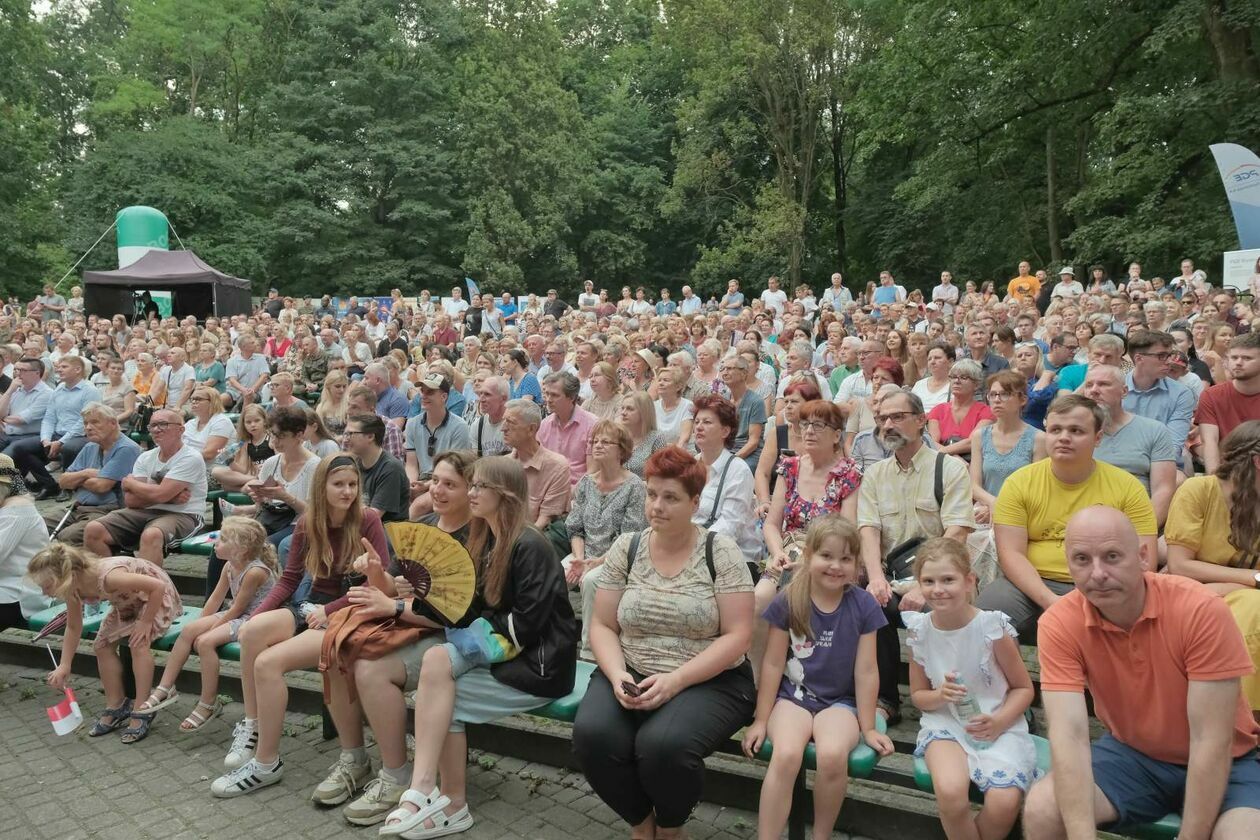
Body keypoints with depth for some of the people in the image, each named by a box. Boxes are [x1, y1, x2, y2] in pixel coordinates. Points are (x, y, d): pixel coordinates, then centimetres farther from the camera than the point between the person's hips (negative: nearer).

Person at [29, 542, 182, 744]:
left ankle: (142, 711, -13)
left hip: (157, 595, -8)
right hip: (128, 601, 8)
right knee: (102, 645, 0)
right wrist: (64, 666, -3)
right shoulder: (74, 590, -16)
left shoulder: (108, 577, -41)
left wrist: (145, 622, -30)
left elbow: (158, 586, -38)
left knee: (138, 643, -25)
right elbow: (73, 628, 1)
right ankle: (116, 707, 15)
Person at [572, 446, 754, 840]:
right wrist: (618, 676, -14)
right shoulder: (626, 547, 5)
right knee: (592, 734, -26)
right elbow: (602, 626, 6)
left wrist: (675, 681, -19)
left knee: (662, 744, -32)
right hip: (631, 675, 3)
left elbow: (738, 636, -10)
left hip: (708, 682, -3)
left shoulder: (720, 551, -5)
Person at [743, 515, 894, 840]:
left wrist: (868, 727, 2)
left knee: (832, 755, -30)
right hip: (792, 696, 0)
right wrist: (761, 719, 2)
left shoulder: (863, 605, -6)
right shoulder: (787, 602, -7)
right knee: (786, 755, -30)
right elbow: (773, 664, -2)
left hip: (841, 701, 0)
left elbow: (866, 671, -2)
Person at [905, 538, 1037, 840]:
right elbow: (918, 695, 10)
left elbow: (1024, 688, 1)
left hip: (997, 725, -1)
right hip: (945, 723, 1)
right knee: (950, 792, -30)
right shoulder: (919, 631, -3)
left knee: (1004, 803, -26)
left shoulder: (993, 627, -11)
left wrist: (1000, 721, -17)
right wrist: (939, 696, -13)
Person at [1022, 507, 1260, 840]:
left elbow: (1211, 742, -23)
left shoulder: (1201, 611, -26)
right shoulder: (1059, 624, -19)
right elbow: (1069, 736, -25)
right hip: (1131, 753, 1)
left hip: (1220, 764, -1)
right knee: (1040, 811, -21)